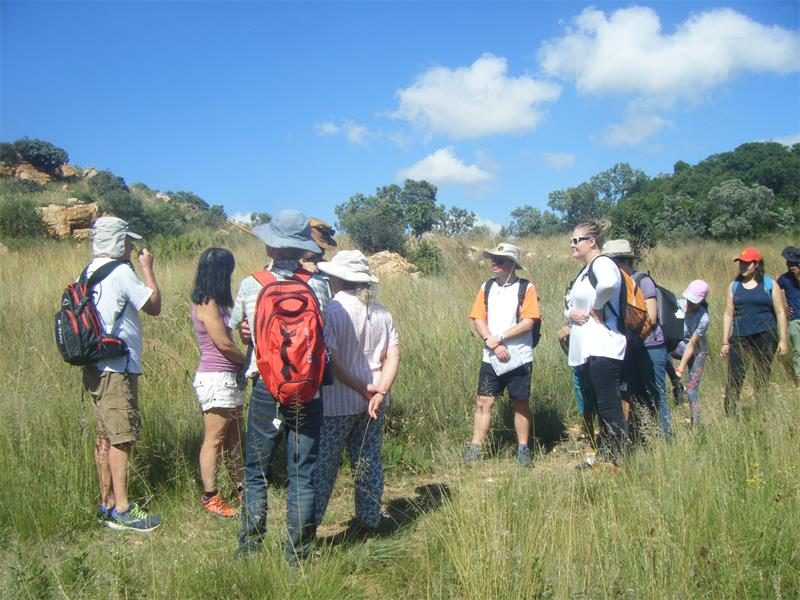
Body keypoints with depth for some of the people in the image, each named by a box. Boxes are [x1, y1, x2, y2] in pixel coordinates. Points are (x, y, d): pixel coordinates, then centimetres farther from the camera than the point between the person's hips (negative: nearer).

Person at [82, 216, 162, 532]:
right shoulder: (121, 272, -14)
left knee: (106, 437, 14)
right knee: (122, 437, -6)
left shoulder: (89, 272, 12)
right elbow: (154, 305, -8)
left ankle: (108, 503, 22)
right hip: (117, 368, -9)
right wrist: (148, 268, 2)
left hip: (96, 367, 9)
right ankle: (121, 510, -3)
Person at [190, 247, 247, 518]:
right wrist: (249, 362, -3)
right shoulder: (208, 304, -16)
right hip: (216, 379, -10)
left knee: (234, 435, 17)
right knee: (214, 439, -1)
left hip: (225, 378, 10)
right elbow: (224, 344, -16)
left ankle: (240, 486, 29)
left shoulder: (212, 301, 12)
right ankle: (210, 497, 9)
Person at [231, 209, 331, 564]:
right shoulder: (318, 285, -5)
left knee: (256, 471, 14)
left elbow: (234, 324, 12)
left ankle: (250, 548, 19)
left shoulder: (251, 286, -5)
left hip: (266, 391, 0)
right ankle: (298, 552, 16)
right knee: (303, 475, 9)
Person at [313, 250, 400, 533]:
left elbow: (330, 360, -18)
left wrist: (361, 388, -12)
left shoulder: (331, 310, -12)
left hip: (337, 403, -5)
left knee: (323, 466, 5)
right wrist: (379, 391, -9)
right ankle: (370, 521, 25)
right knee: (369, 463, 16)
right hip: (373, 402, 5)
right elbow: (393, 356, 0)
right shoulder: (381, 313, 6)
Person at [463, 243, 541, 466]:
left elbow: (528, 322, -13)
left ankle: (523, 449, 18)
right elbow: (478, 320, 2)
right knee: (483, 403, 0)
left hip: (519, 359, -3)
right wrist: (493, 343, -12)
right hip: (491, 358, 3)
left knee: (521, 404, 7)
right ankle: (475, 448, 5)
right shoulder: (487, 287, 8)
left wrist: (500, 338, -14)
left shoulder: (526, 288, -4)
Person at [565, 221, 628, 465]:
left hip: (602, 350, -10)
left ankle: (618, 461, -2)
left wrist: (597, 308, -18)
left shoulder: (602, 264, -10)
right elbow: (569, 305, 27)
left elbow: (609, 284, -34)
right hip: (583, 351, 10)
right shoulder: (584, 272, 21)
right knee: (597, 409, 13)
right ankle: (604, 459, 21)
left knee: (610, 409, -8)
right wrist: (570, 312, 4)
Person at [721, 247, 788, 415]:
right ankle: (729, 416, -4)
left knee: (762, 378, 7)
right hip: (740, 337, 1)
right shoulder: (734, 286, 8)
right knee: (734, 378, -6)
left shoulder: (769, 284, 2)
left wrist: (782, 340, -3)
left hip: (765, 337, -1)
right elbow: (728, 314, 9)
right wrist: (725, 342, 6)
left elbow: (780, 313, 3)